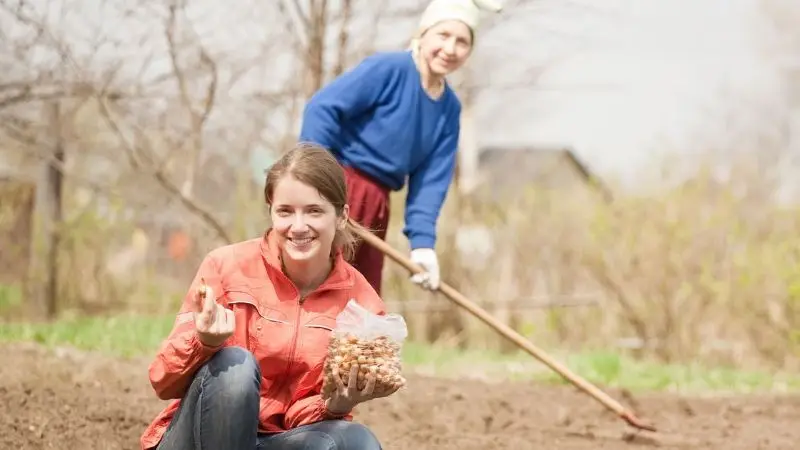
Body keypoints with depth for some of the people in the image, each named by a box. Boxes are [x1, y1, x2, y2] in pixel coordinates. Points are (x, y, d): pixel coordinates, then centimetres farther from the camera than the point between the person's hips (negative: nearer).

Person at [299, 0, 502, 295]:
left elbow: (431, 180, 7)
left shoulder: (449, 109, 10)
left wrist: (422, 240, -6)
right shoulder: (389, 69, -12)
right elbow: (321, 107, -17)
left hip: (376, 204, 9)